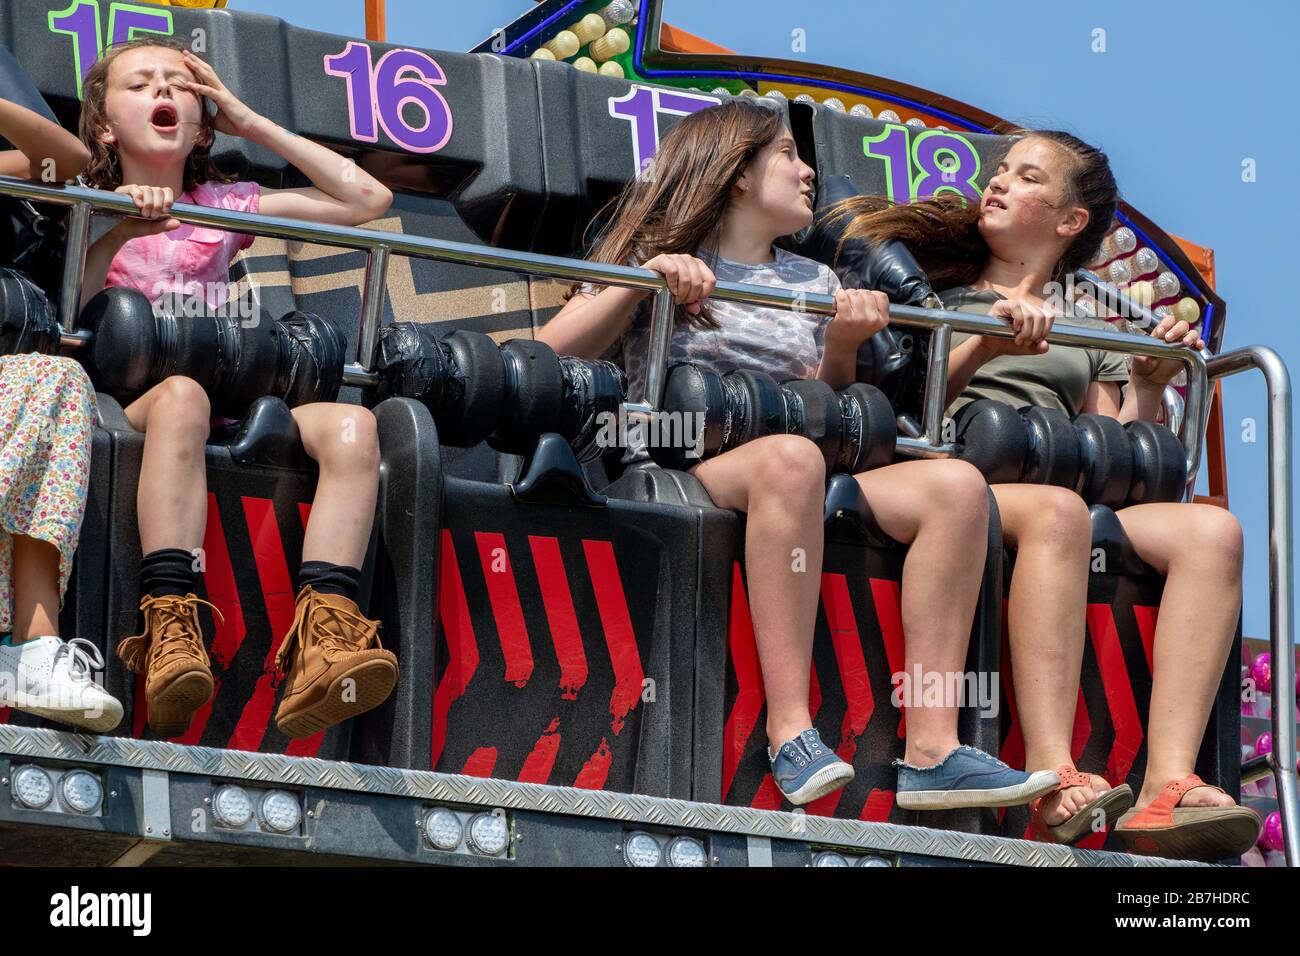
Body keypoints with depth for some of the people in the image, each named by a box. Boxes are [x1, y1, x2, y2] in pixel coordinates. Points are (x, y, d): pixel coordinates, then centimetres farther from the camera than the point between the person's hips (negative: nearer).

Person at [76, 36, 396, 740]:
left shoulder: (223, 206, 25)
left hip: (229, 413, 3)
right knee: (181, 394, -40)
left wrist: (251, 123, 23)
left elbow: (367, 198, 22)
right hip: (123, 408, -3)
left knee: (351, 425, -27)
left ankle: (324, 640, -45)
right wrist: (114, 238, -14)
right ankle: (170, 625, -52)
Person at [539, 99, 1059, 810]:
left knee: (956, 484, -21)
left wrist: (842, 344, 2)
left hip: (793, 486, 5)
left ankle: (931, 748, -32)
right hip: (672, 476, -5)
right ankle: (790, 734, -43)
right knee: (790, 458, -39)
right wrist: (642, 284, -12)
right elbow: (550, 357, -2)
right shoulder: (656, 261, 11)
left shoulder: (814, 282, 25)